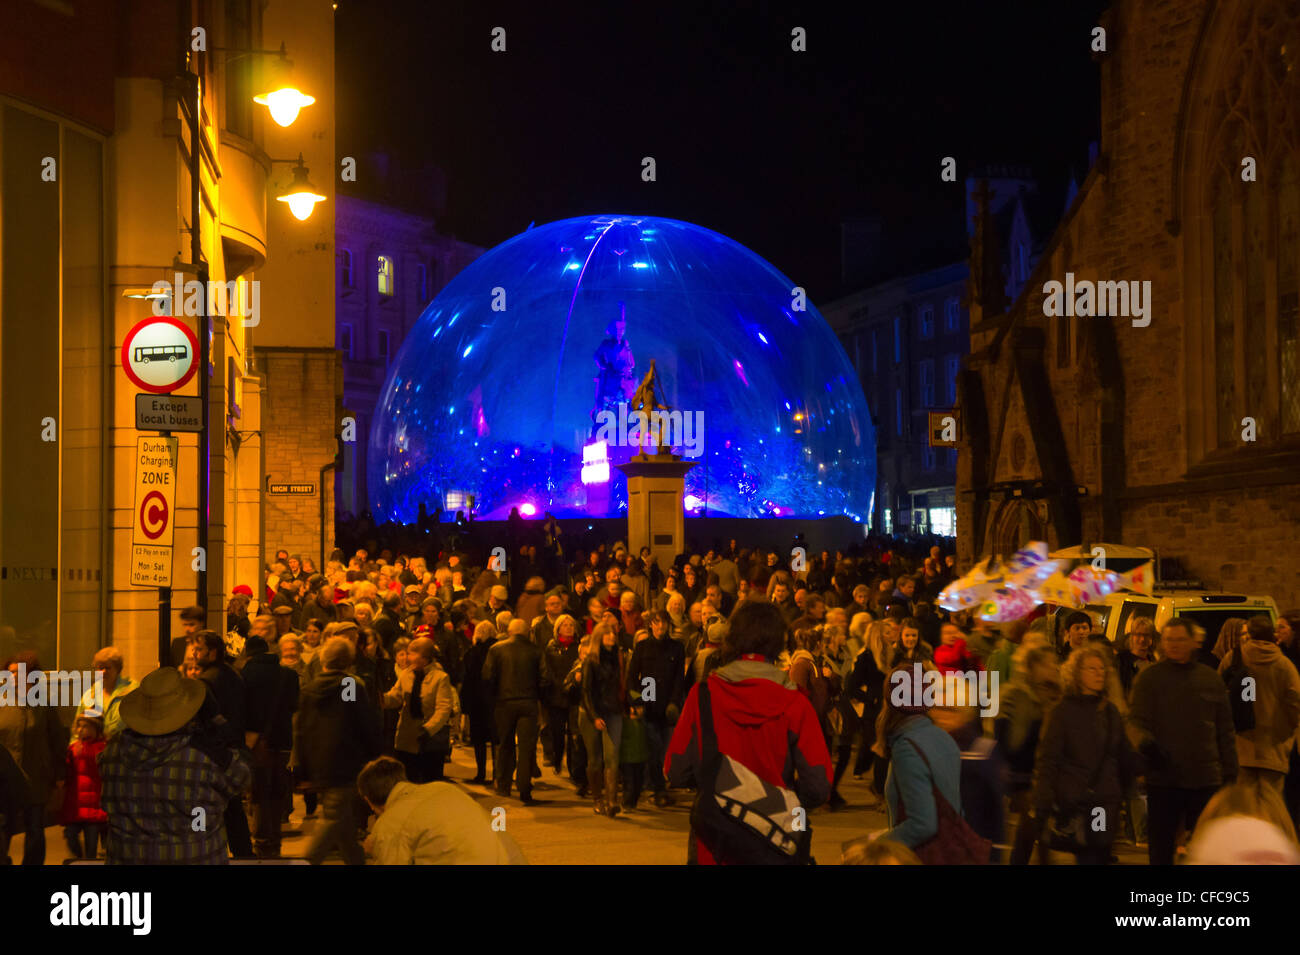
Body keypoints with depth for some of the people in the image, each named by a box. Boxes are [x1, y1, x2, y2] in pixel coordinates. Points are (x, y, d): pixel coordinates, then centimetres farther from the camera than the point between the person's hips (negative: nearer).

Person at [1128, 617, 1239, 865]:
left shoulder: (1210, 679, 10)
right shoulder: (1149, 677, 2)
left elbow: (1225, 731, 14)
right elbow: (1136, 720, -4)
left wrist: (1230, 772, 9)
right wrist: (1144, 741, -26)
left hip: (1206, 779, 2)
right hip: (1162, 779, -2)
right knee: (1161, 846, 6)